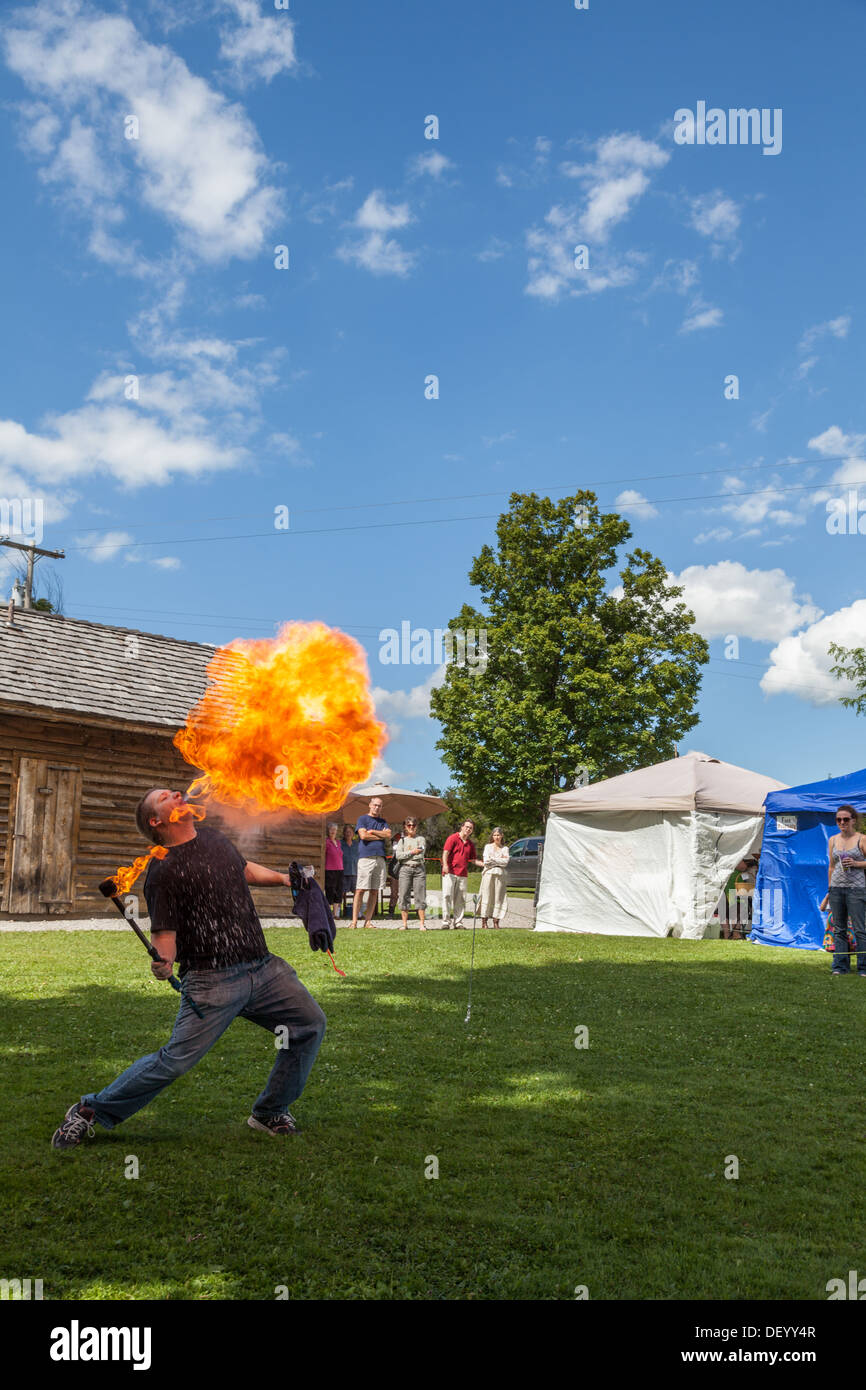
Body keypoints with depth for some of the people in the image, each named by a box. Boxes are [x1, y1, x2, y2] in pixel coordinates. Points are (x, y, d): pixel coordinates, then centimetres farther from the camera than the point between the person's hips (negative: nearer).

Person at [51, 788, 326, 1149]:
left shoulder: (213, 837, 12)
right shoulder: (163, 870, -11)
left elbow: (245, 869, 31)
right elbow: (163, 931, -14)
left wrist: (283, 878, 18)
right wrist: (164, 961, -34)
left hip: (263, 967, 7)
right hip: (213, 980, -7)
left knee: (311, 1025, 6)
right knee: (174, 1060, -11)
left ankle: (270, 1112, 23)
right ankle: (90, 1111, 10)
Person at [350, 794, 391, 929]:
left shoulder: (383, 822, 20)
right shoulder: (363, 819, 7)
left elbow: (389, 835, 3)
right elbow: (363, 835, -8)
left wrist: (373, 832, -3)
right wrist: (380, 835, 0)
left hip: (380, 858, 5)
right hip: (365, 857, -5)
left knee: (374, 892, 3)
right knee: (360, 890, -8)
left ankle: (368, 921, 7)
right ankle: (354, 921, -7)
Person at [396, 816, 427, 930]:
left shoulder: (421, 839, 10)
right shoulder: (402, 840, 12)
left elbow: (420, 856, -3)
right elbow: (398, 855, -1)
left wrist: (406, 855, -2)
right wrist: (412, 852, -8)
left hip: (419, 869, -1)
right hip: (405, 869, 1)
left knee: (420, 897, -4)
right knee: (404, 896, -2)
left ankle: (422, 923, -1)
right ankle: (404, 923, 3)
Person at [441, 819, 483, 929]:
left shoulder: (470, 844, 18)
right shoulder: (453, 838, 1)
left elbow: (472, 860, 25)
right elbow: (445, 852, -9)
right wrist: (445, 865, -24)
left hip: (463, 875, 5)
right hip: (450, 873, -5)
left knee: (460, 899, 4)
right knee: (447, 896, -9)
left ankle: (458, 922, 10)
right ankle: (446, 922, -6)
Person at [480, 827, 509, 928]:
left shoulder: (505, 848, 12)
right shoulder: (488, 847, 11)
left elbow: (506, 862, -3)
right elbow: (486, 861, -1)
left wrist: (492, 860, -5)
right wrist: (500, 861, -3)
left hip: (500, 875, 1)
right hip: (489, 874, 0)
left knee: (498, 898, -2)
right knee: (487, 897, -3)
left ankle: (496, 921, 0)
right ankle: (484, 921, -2)